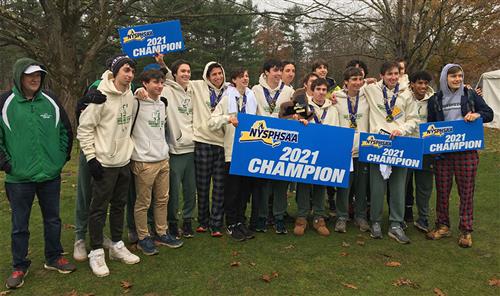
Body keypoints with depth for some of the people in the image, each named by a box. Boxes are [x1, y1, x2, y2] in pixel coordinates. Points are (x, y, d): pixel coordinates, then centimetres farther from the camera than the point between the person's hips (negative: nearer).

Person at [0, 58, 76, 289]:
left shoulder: (51, 101, 1)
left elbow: (66, 130, 10)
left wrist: (62, 157, 6)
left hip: (50, 175, 3)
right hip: (19, 178, -2)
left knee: (53, 220, 15)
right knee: (20, 226, 10)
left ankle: (54, 258, 32)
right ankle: (19, 267, 28)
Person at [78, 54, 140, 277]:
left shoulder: (130, 95, 6)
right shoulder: (100, 96, -14)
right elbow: (84, 128, -12)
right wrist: (91, 156, -15)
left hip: (124, 161, 7)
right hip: (104, 163, -7)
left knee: (119, 205, 16)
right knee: (99, 208, 3)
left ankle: (117, 246, 29)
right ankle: (96, 252, 16)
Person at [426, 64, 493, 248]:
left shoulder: (470, 95, 7)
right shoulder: (435, 99, 9)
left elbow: (489, 114, 9)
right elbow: (430, 124, 13)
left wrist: (477, 115, -13)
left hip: (466, 151, -1)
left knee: (466, 191, 2)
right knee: (442, 190, 5)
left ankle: (466, 230, 13)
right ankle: (443, 226, 19)